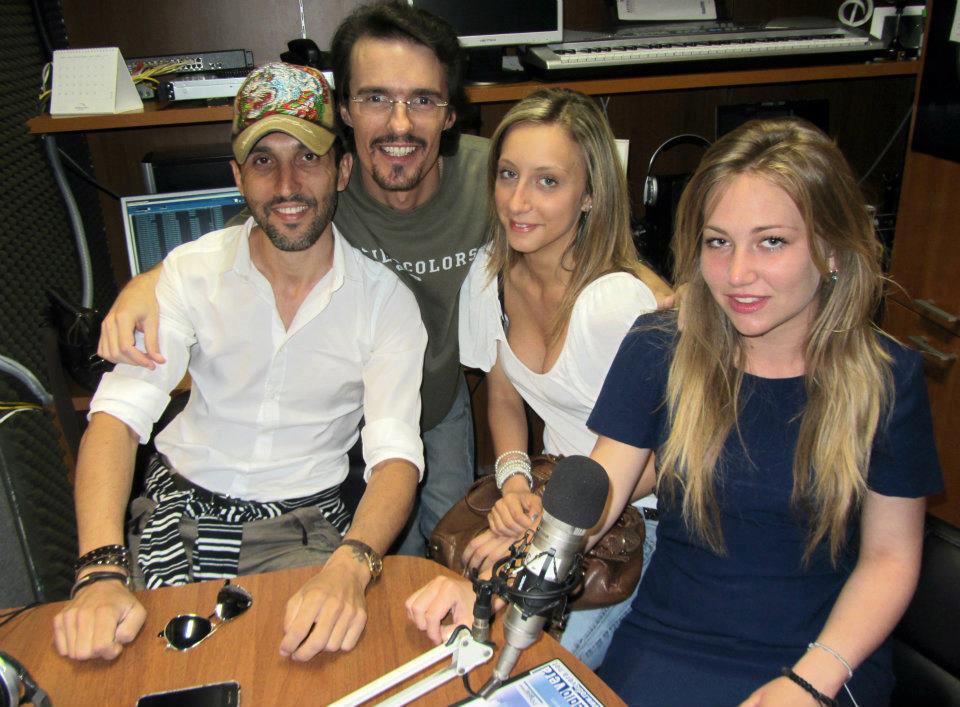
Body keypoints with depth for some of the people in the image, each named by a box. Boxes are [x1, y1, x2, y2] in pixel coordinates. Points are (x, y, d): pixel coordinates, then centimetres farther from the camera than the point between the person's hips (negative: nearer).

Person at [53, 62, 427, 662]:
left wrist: (350, 568, -39)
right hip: (181, 507, 1)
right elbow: (119, 414, -15)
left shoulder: (385, 300, -10)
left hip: (307, 523, -1)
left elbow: (395, 454, -18)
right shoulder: (191, 272, -6)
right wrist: (101, 571, -31)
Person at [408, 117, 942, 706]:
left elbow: (890, 555, -1)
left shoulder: (887, 378, -7)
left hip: (823, 660, 0)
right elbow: (591, 496, -7)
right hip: (666, 646, 1)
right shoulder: (658, 348, -7)